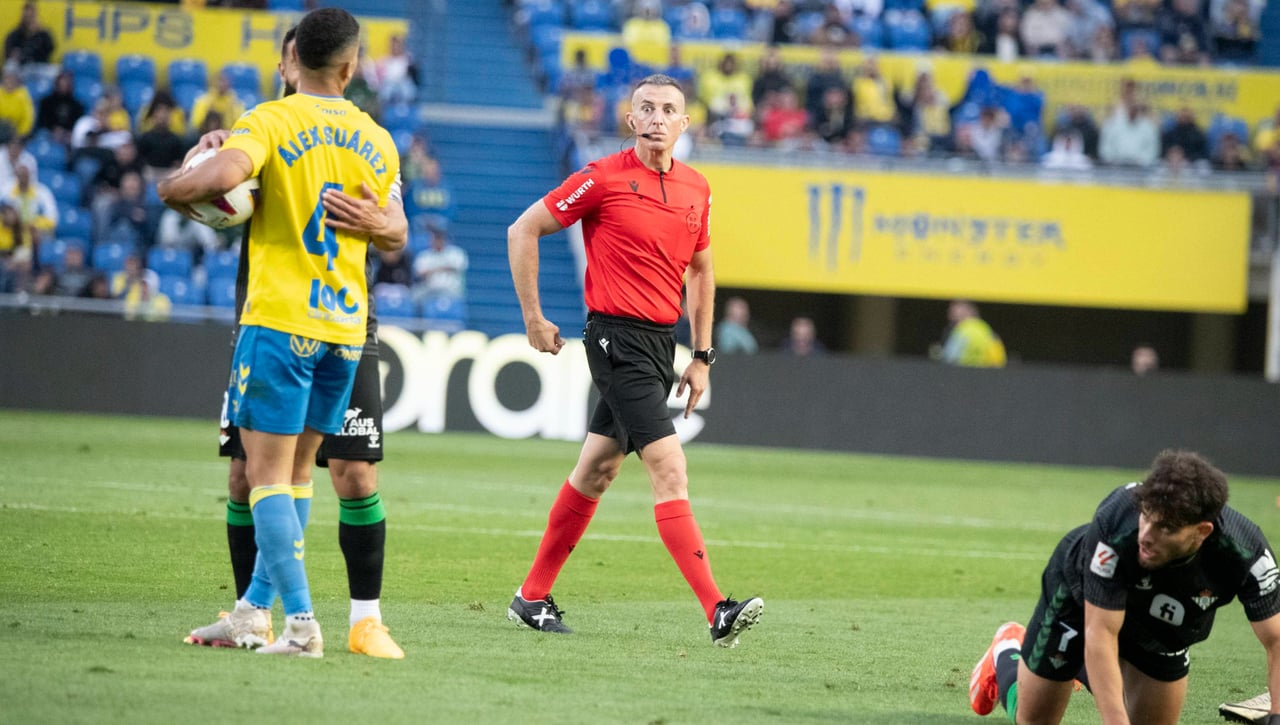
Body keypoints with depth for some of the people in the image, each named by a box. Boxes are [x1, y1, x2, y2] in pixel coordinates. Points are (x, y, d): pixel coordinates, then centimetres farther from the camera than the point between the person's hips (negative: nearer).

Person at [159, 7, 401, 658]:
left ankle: (301, 621, -13)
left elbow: (221, 175, -27)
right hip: (347, 325, 5)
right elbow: (389, 236, 19)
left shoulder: (269, 122, -8)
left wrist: (174, 186, -8)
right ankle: (254, 610, 19)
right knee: (295, 469, 15)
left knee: (268, 474, -3)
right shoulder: (377, 142, 9)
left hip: (280, 319, -5)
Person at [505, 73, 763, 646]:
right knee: (669, 468, -16)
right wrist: (533, 318, -5)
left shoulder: (695, 189, 9)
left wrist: (702, 357, 18)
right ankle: (716, 610, -22)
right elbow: (523, 231, -4)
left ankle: (533, 597, 25)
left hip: (661, 341, 7)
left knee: (597, 470, 14)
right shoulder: (605, 178, -10)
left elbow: (700, 271, 22)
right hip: (617, 336, -7)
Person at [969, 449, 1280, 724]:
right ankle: (1006, 653, 43)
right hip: (1079, 597, -3)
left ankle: (1083, 668, 40)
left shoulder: (1245, 550, -38)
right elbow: (1099, 634, -42)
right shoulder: (1116, 522, -45)